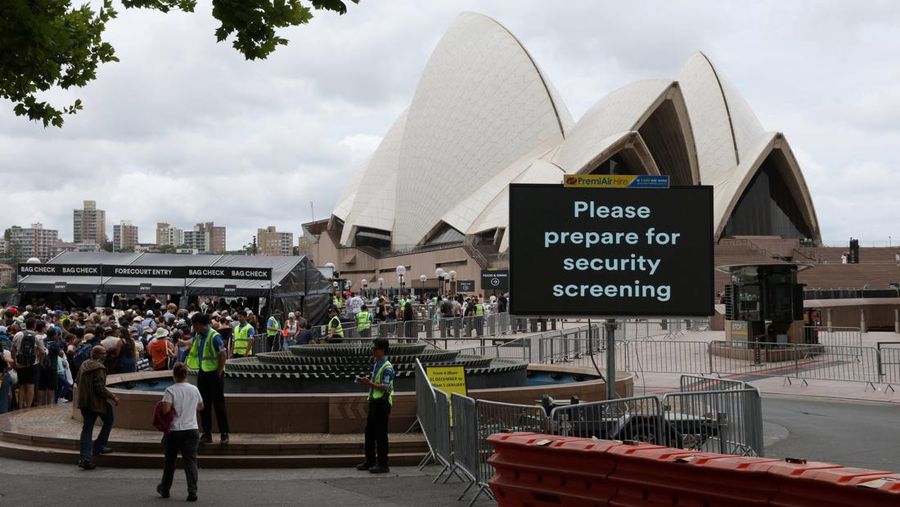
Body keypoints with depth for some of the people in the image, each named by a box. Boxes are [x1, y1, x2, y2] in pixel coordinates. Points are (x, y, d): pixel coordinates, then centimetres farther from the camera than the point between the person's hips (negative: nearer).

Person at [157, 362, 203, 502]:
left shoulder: (170, 390, -11)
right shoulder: (195, 389, 4)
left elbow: (165, 409, -22)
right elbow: (200, 406, 19)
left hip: (174, 431, -2)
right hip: (192, 430, 2)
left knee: (170, 461, 15)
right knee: (191, 461, 0)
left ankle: (164, 489, 29)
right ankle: (192, 492, -10)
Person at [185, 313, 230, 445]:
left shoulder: (214, 336, -17)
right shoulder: (198, 336, 8)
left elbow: (223, 355, -18)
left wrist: (219, 373, -16)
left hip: (214, 374, -8)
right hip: (202, 373, 8)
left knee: (218, 404, -3)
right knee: (204, 405, 8)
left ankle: (224, 434, 5)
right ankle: (207, 434, 15)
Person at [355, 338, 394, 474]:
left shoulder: (387, 367, -14)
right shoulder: (376, 364, 13)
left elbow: (385, 387, -20)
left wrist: (370, 383, -26)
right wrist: (366, 381, 5)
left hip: (382, 402, -9)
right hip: (374, 401, 9)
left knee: (381, 434, -4)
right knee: (369, 432, 14)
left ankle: (382, 464, 3)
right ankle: (370, 461, 24)